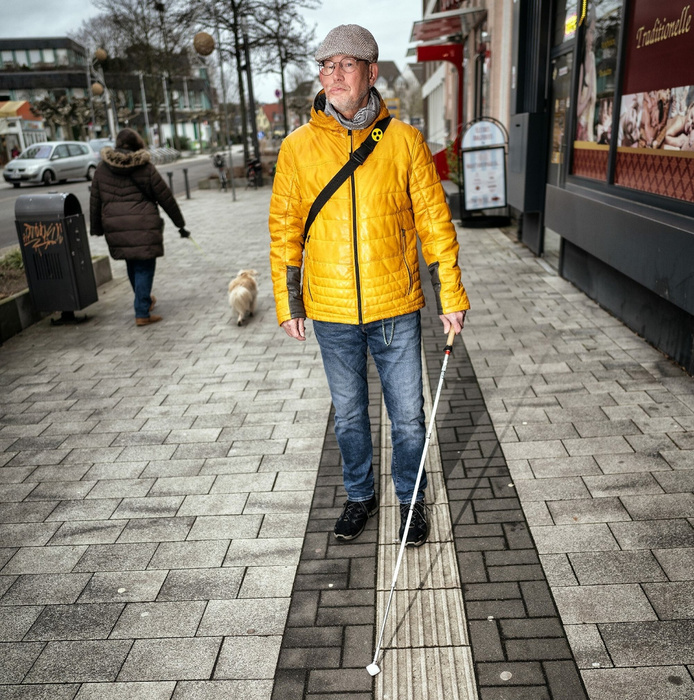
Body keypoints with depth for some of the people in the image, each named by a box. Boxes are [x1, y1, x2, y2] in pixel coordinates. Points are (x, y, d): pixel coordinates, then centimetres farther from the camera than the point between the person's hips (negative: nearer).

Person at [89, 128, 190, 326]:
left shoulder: (102, 168, 8)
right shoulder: (145, 168, -3)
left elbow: (95, 202, 11)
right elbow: (166, 198, 0)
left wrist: (96, 229, 20)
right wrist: (180, 224, 8)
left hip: (115, 227, 4)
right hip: (144, 226, -4)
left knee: (132, 265, 20)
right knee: (144, 267, 1)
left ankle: (145, 301, 39)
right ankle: (142, 313, -1)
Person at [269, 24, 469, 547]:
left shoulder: (404, 140, -2)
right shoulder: (298, 147, 1)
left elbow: (435, 221, 1)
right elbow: (285, 229, 5)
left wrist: (451, 296, 0)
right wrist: (289, 303, 2)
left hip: (396, 308, -1)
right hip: (331, 313, 1)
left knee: (408, 415, 10)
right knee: (349, 415, 16)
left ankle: (411, 499, 34)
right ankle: (360, 495, 39)